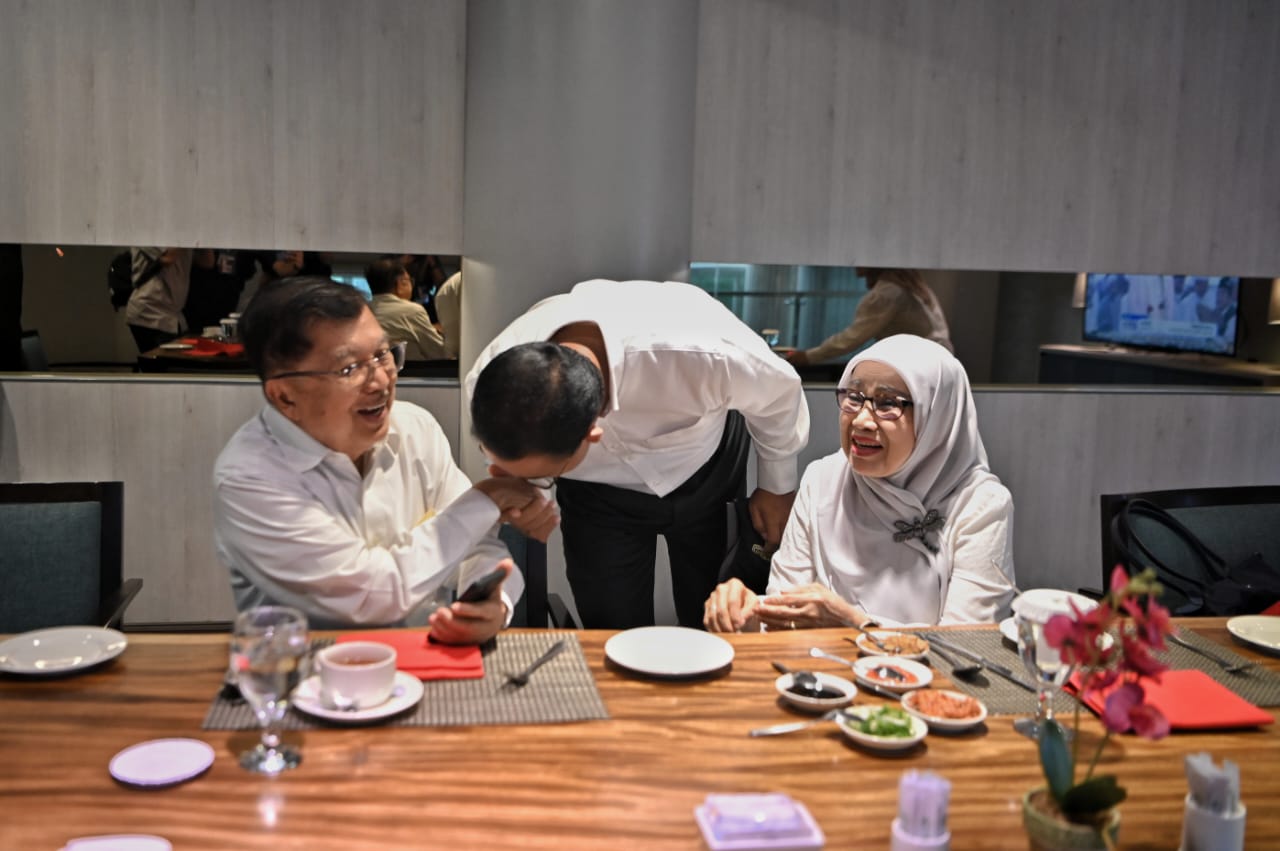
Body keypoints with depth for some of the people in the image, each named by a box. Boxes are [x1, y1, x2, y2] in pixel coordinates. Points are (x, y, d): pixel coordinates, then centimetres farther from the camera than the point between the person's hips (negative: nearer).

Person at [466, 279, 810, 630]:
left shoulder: (704, 352, -42)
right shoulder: (488, 382, -34)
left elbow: (778, 393, -16)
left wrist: (777, 486, 0)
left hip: (708, 475, -1)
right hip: (598, 494, 1)